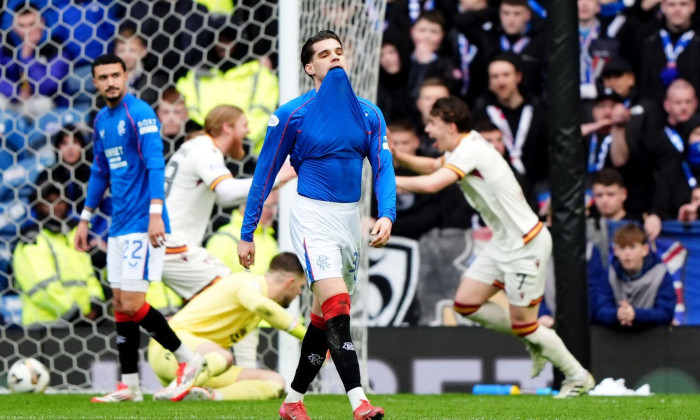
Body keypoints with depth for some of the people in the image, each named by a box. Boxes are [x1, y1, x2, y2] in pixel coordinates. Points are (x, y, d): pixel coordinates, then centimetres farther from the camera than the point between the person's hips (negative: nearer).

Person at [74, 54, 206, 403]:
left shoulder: (139, 113, -11)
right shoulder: (101, 121, 15)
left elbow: (155, 165, -18)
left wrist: (155, 213, -25)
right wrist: (85, 220, 24)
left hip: (142, 225, -9)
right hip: (119, 226, 9)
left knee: (132, 305, -11)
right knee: (120, 305, 8)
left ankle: (189, 360, 3)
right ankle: (129, 386, 12)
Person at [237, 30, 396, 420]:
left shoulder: (369, 114, 5)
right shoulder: (292, 114, -6)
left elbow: (384, 167, 0)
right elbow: (265, 175, 0)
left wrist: (387, 215, -18)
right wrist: (247, 233, 0)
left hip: (350, 218, 5)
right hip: (313, 216, -5)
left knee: (326, 314, 10)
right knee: (336, 302, -21)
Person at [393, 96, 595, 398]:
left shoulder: (471, 150, -23)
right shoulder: (464, 145, 5)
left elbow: (431, 184, -34)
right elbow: (433, 167, 23)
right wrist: (397, 157, 6)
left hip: (526, 245, -9)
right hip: (503, 242, 9)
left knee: (524, 325, -1)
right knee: (466, 304, 6)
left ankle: (578, 378, 17)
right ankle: (534, 342, 22)